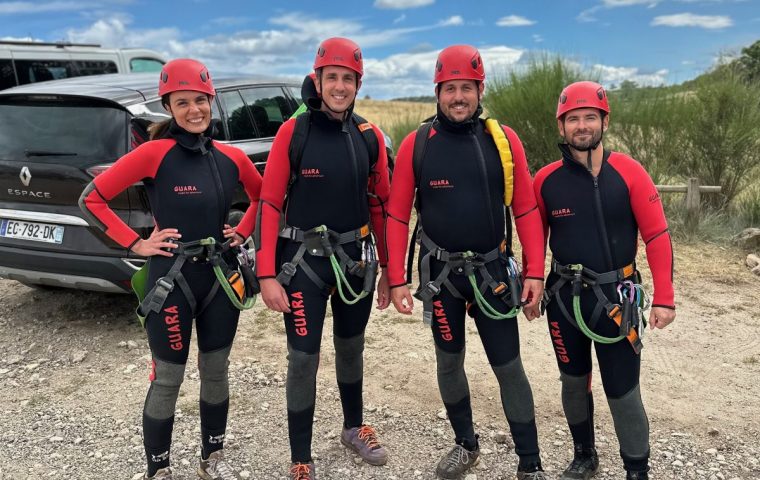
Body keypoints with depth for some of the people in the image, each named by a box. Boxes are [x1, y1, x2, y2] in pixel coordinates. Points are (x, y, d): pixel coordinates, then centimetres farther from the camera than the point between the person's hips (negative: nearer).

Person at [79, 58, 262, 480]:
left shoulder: (231, 157, 1)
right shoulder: (156, 152, -12)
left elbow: (262, 195, 20)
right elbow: (91, 198, -10)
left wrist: (242, 232, 7)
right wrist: (136, 244, -10)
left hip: (221, 275, 5)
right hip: (171, 278, -4)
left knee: (216, 371, 16)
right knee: (167, 380, 7)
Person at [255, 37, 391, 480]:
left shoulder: (370, 137, 1)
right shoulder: (293, 132, -8)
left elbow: (380, 204, 7)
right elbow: (270, 204, -9)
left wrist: (388, 269, 8)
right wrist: (267, 274, -13)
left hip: (357, 261, 4)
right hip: (304, 262, -3)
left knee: (351, 348, 20)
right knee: (304, 359, 0)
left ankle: (355, 427, 43)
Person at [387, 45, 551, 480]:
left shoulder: (504, 140, -4)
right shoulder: (417, 144, -6)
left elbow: (526, 209, -1)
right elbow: (398, 216, -2)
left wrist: (535, 272, -5)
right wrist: (397, 279, -5)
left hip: (493, 271, 0)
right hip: (440, 273, 1)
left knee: (509, 367, 5)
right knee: (450, 362, 14)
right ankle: (466, 444, 37)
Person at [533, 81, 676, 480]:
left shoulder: (628, 172, -9)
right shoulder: (545, 180, -4)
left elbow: (657, 236, -7)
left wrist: (664, 298, -10)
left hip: (616, 297, -2)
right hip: (563, 298, 3)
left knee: (622, 391, 2)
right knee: (573, 382, 17)